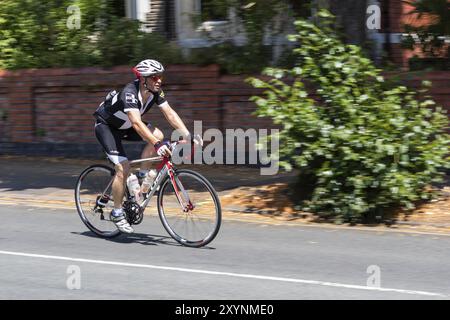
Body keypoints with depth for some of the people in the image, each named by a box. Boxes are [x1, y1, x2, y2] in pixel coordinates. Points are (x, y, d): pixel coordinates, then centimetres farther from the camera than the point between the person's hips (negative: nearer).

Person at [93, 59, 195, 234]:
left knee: (158, 136, -16)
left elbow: (170, 114, -16)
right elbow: (137, 123, -48)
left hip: (124, 126, 7)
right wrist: (157, 145, -58)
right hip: (105, 125, -7)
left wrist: (189, 136, -28)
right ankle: (117, 213, -4)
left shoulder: (155, 92, -14)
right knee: (123, 167, -19)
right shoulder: (129, 93, -36)